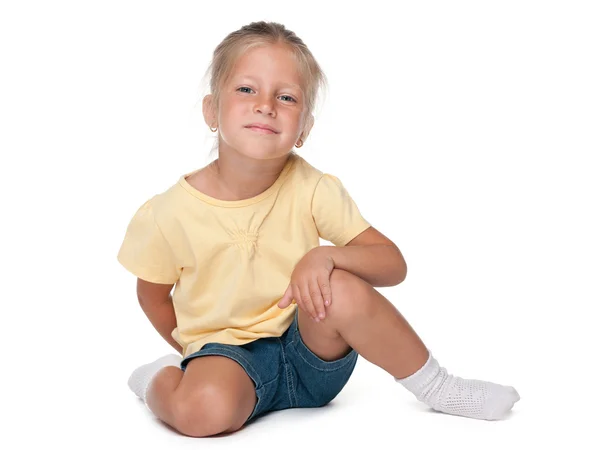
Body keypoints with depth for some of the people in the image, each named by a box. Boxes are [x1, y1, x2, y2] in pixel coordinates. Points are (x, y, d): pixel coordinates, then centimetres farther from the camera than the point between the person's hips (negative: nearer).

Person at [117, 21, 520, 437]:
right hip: (229, 353, -1)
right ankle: (161, 379, 0)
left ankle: (437, 389, -9)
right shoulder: (170, 213, -13)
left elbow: (394, 265, -11)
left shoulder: (313, 190, -11)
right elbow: (153, 294, 6)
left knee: (340, 290, -32)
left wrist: (325, 256, -28)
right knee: (203, 409, -37)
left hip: (313, 355, 2)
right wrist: (200, 356, 5)